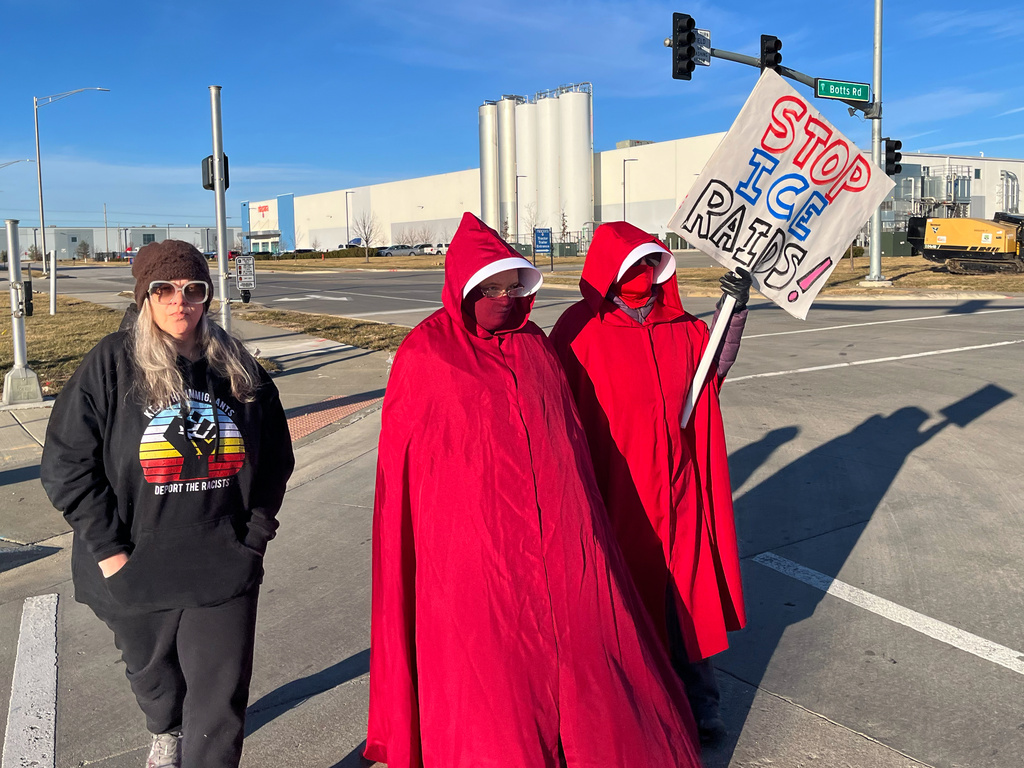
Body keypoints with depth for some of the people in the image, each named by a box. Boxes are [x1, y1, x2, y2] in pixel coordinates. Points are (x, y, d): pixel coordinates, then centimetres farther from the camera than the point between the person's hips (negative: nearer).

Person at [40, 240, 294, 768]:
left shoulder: (238, 369, 0)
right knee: (151, 672, 26)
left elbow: (275, 458, 10)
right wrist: (107, 551, -11)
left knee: (220, 707, 0)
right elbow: (67, 463, -8)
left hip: (222, 568, 0)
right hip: (136, 569, 0)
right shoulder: (112, 364, -8)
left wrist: (256, 532, 2)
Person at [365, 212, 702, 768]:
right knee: (489, 660, 5)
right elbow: (401, 455, 0)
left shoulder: (535, 347, 10)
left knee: (576, 648, 12)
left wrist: (577, 511, 15)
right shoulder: (424, 356, -4)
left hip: (554, 530, 5)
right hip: (471, 541, -4)